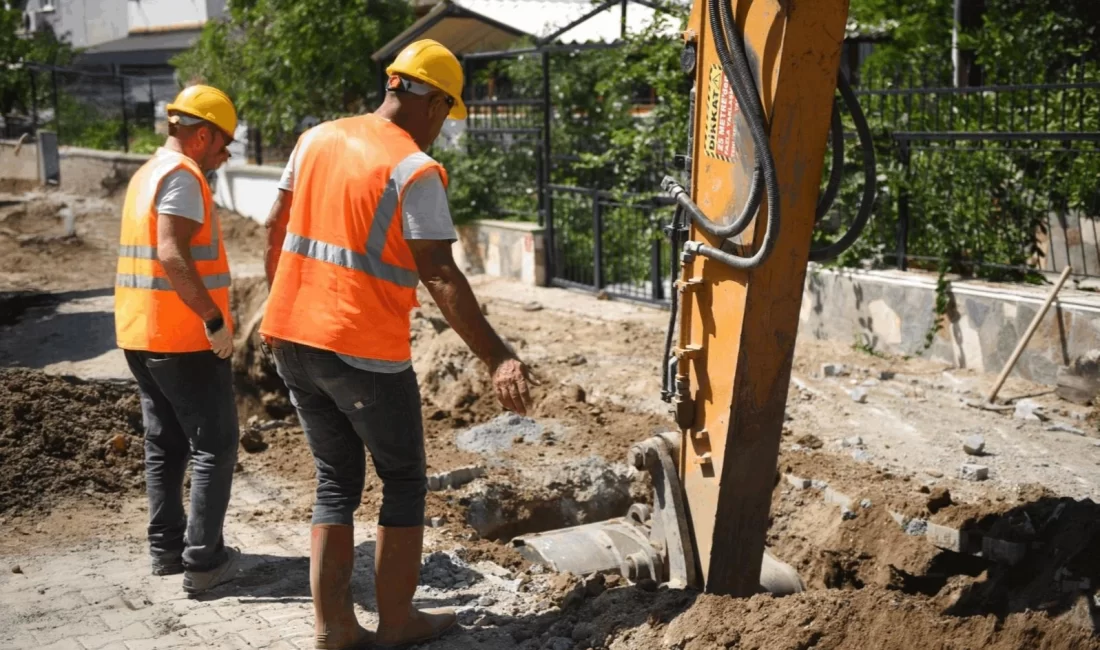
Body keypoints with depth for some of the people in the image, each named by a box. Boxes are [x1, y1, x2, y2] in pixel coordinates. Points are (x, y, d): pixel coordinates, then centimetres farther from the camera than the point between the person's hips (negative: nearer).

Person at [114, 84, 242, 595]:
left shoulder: (147, 173, 15)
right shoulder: (182, 175, -14)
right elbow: (173, 254, -25)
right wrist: (215, 319, -23)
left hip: (140, 335, 9)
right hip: (185, 339, -9)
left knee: (165, 445, 15)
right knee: (214, 446, -2)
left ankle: (166, 548, 19)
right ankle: (203, 560, -2)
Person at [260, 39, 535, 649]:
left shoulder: (317, 139, 8)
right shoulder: (415, 171, -12)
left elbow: (275, 231, 14)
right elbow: (440, 277, -19)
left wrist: (277, 307, 27)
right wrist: (498, 358, -19)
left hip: (293, 337, 7)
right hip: (365, 352, -6)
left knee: (337, 481, 17)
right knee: (404, 482, 12)